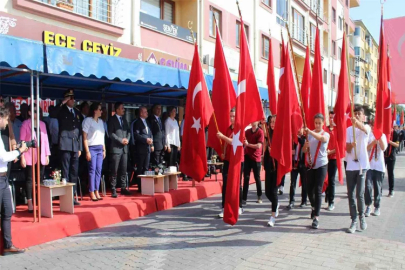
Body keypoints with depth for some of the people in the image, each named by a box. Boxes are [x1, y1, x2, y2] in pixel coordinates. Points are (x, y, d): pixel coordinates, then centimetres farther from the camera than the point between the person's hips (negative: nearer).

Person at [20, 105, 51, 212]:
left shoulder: (42, 124, 10)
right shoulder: (25, 124, -2)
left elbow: (45, 140, 11)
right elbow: (22, 141, -4)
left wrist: (47, 155, 8)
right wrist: (22, 157, -10)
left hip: (41, 156, 4)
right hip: (30, 156, -4)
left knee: (40, 179, 6)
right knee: (29, 179, -1)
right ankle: (30, 203, 4)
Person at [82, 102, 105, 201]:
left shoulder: (101, 121, 14)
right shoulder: (88, 120, -4)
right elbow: (84, 137, -7)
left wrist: (104, 149, 11)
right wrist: (87, 151, -12)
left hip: (100, 148, 6)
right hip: (92, 148, -6)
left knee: (99, 170, 4)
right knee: (92, 170, -5)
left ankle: (96, 192, 11)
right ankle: (92, 193, 1)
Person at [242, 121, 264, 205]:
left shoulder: (260, 132, -8)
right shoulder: (247, 131, 8)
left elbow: (258, 146, -16)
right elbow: (244, 142, 16)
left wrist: (248, 144, -14)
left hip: (256, 158, -4)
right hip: (247, 156, 4)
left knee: (257, 177, 7)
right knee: (246, 178, 2)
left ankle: (259, 197, 22)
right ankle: (244, 198, 3)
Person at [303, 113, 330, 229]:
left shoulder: (326, 134, -3)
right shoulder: (309, 134, 6)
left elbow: (322, 138, -29)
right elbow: (304, 151, 5)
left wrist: (310, 132, -44)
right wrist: (305, 146, -18)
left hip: (321, 165, -3)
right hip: (310, 164, 3)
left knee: (318, 191, -7)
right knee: (310, 189, 9)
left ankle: (316, 217, -6)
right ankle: (314, 207, 37)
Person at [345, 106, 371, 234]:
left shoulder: (367, 128, -1)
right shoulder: (349, 129, 7)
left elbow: (364, 129, -29)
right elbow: (347, 149, 1)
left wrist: (357, 122, -51)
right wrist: (351, 145, -23)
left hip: (362, 165, -3)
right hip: (350, 166, 3)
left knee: (360, 194, -8)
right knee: (351, 195, 5)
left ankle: (362, 215, 19)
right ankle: (354, 220, 16)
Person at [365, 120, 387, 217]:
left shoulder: (382, 135, 5)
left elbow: (384, 148, -10)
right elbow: (365, 148, -6)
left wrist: (380, 136, -14)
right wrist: (373, 142, -20)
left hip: (379, 166, 2)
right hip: (368, 165, -1)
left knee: (378, 187, 7)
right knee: (368, 185, -10)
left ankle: (377, 207, 19)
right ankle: (368, 206, 3)